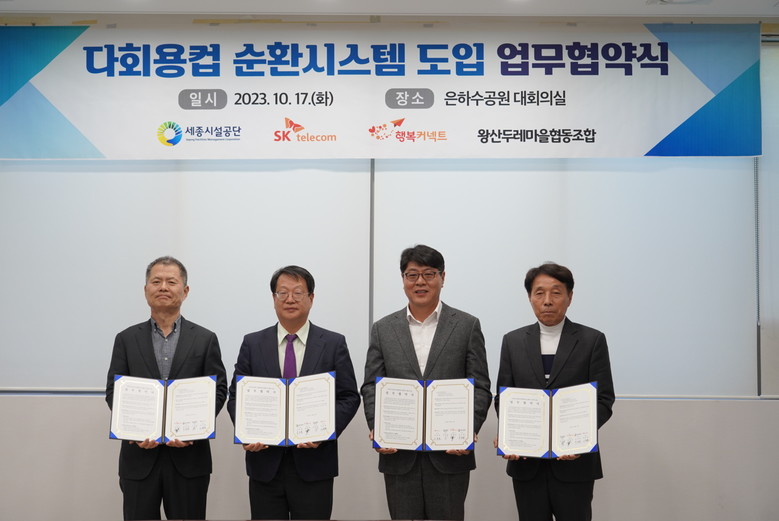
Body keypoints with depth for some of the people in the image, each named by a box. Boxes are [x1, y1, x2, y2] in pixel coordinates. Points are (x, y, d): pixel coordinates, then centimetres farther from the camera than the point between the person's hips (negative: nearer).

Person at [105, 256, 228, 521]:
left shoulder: (205, 339, 5)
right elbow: (113, 392, 4)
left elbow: (218, 390, 1)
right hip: (139, 456, 1)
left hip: (189, 457, -1)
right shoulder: (126, 339, 8)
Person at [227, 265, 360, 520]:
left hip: (313, 463, -1)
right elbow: (236, 396, 6)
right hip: (265, 463, 1)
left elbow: (349, 397, 0)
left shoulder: (334, 344, 2)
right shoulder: (252, 344, 6)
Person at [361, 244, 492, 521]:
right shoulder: (383, 329, 8)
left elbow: (480, 386, 0)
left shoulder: (467, 326, 3)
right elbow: (371, 386, 5)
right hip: (399, 455, 2)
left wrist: (470, 429, -15)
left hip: (451, 454, -1)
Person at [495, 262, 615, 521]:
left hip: (573, 461, -2)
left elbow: (603, 399, -3)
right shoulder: (513, 341, 8)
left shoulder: (592, 340, 0)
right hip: (526, 461, 2)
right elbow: (503, 397, 7)